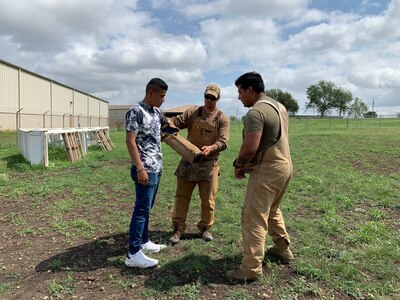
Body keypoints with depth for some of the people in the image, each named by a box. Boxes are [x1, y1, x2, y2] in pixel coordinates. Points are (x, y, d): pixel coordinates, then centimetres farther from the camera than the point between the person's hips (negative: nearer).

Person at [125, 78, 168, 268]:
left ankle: (143, 242, 29)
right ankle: (133, 254, 0)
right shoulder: (136, 111, -13)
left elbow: (167, 124, 37)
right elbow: (130, 141, -19)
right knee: (141, 209, -6)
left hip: (156, 168, 9)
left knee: (147, 207, 16)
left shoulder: (156, 112, 12)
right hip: (145, 169, -9)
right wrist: (140, 168, -23)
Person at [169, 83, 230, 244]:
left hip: (209, 164, -1)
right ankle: (178, 228, 19)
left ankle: (205, 227, 29)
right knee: (182, 196, 6)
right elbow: (176, 121, -2)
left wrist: (211, 148, -32)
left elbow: (223, 141, -12)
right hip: (188, 161, 1)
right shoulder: (192, 112, 4)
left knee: (208, 199, 10)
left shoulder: (222, 118, -2)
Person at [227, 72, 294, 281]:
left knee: (253, 218, -3)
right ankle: (283, 250, 39)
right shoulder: (279, 107, 12)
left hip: (268, 170, -10)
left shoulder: (255, 113, -18)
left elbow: (250, 147, -27)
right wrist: (248, 162, 13)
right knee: (272, 210, 26)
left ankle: (251, 269, 3)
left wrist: (238, 164, -6)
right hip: (285, 164, 10)